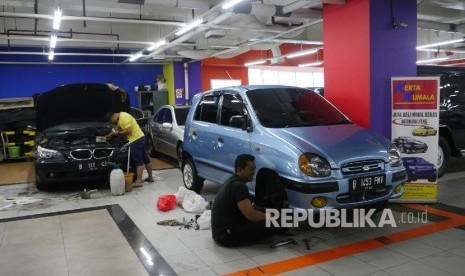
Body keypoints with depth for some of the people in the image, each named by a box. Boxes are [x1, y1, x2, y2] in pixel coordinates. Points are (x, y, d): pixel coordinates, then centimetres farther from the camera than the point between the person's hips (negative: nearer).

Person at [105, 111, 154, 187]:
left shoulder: (124, 117, -17)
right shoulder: (120, 117, 16)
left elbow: (128, 131, -21)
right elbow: (118, 128, 31)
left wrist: (119, 133, -7)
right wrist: (110, 135, 35)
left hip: (136, 139, -10)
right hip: (140, 138, 10)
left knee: (138, 161, -8)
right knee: (145, 158, 14)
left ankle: (138, 181, -6)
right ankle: (150, 177, 23)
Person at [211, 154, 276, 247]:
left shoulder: (233, 181, 9)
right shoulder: (238, 186, -21)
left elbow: (248, 208, 20)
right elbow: (252, 216, -24)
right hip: (225, 235, -10)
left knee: (260, 211, 17)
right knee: (268, 225, -17)